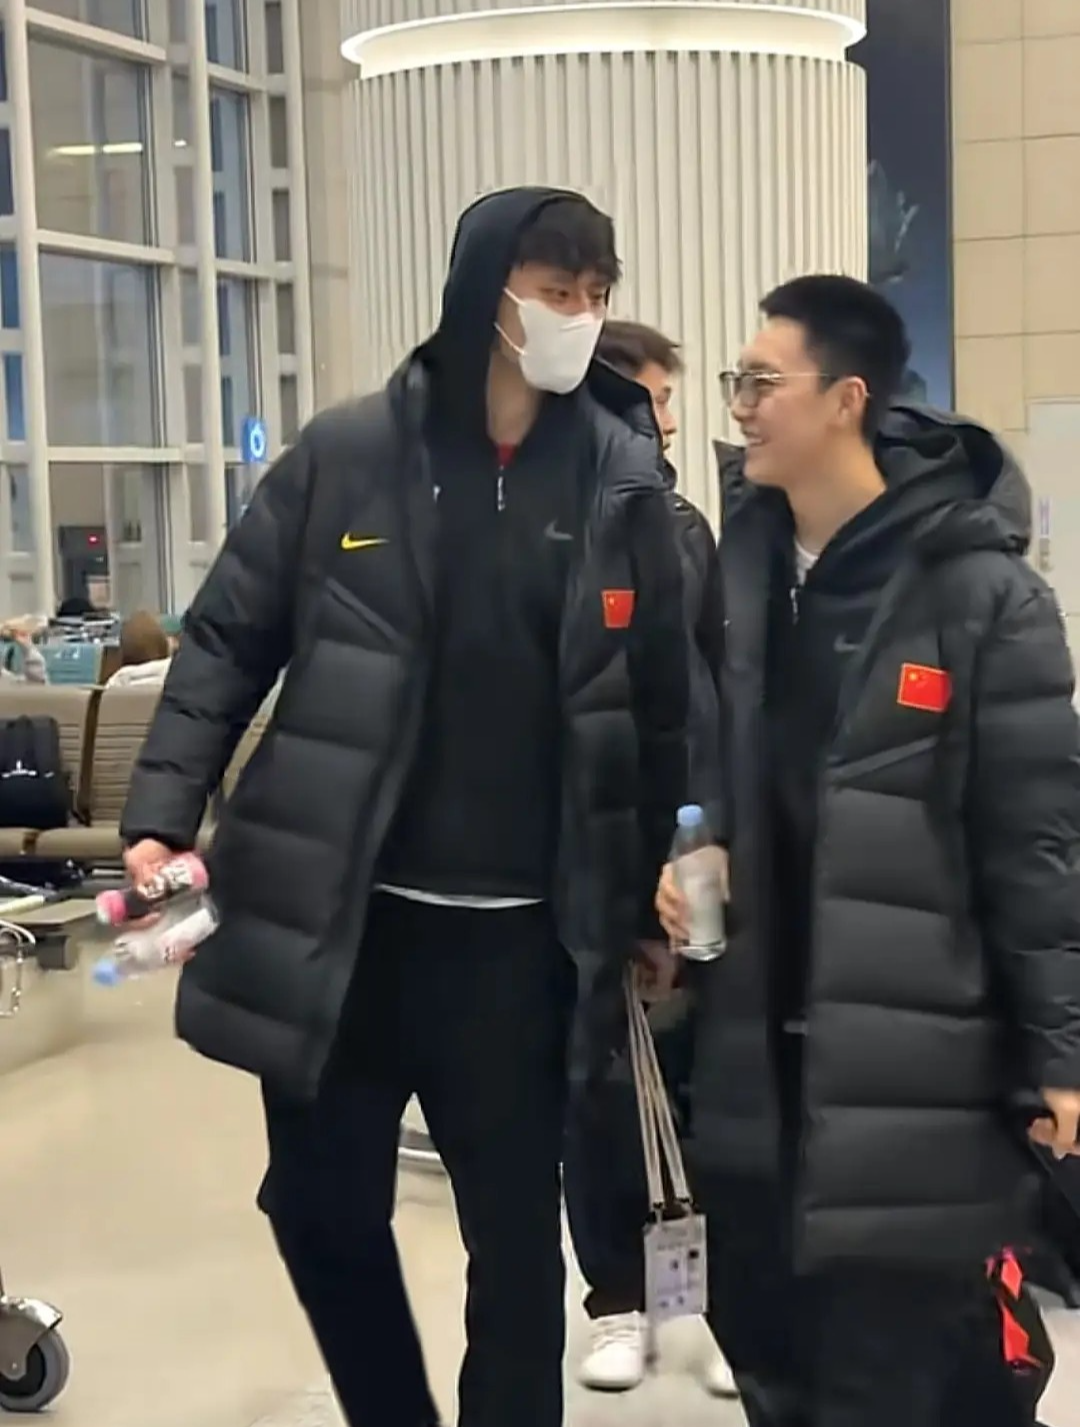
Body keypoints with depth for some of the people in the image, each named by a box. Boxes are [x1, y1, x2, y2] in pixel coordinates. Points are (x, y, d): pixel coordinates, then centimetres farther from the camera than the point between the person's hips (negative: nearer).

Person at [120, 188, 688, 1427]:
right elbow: (227, 640, 1)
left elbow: (661, 707, 3)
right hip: (336, 920, 1)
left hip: (520, 937, 0)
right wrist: (162, 815, -8)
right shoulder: (346, 457, -4)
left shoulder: (623, 482, -2)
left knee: (514, 1231, 11)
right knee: (323, 1207, 13)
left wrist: (650, 898, 5)